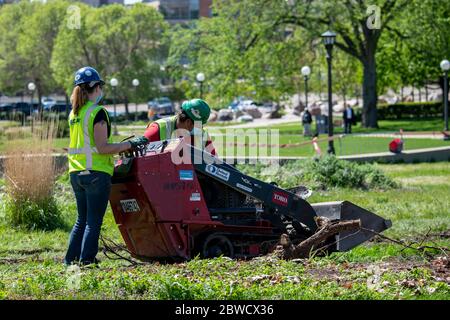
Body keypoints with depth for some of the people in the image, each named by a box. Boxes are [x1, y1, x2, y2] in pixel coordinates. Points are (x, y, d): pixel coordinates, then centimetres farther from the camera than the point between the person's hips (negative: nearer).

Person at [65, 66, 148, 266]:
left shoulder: (74, 113, 12)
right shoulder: (98, 112, -12)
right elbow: (101, 148, -17)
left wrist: (120, 147, 20)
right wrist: (130, 145, -11)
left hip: (76, 172, 8)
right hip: (96, 173, -8)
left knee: (82, 220, 17)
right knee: (94, 222, -2)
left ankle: (71, 260, 18)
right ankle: (86, 261, -3)